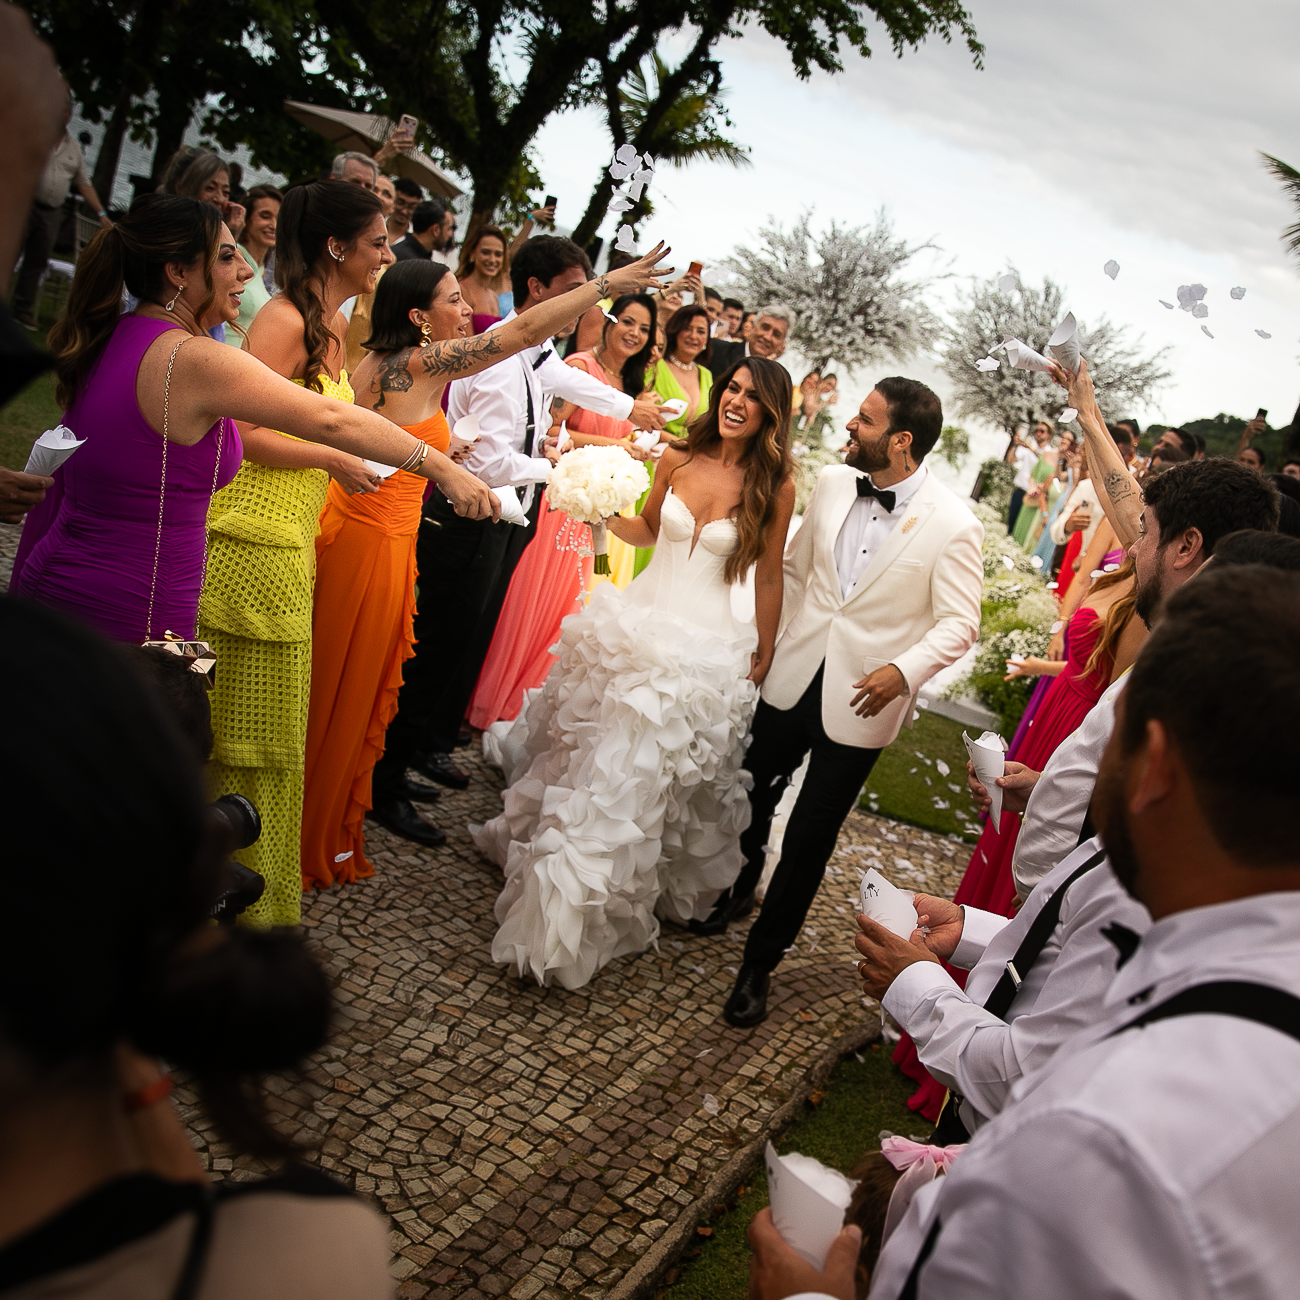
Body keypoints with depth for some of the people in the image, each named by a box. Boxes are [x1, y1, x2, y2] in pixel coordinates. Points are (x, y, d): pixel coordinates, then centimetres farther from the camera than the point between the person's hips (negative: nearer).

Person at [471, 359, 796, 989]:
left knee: (645, 774, 2)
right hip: (639, 622, 4)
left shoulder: (774, 487, -8)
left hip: (704, 646, -3)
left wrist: (764, 658, 4)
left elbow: (768, 577, 0)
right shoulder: (678, 459, 1)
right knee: (589, 751, 12)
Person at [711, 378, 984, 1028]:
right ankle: (737, 890, 52)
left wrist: (903, 671, -27)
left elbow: (959, 624, -11)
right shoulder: (833, 483, -2)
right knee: (752, 794, 21)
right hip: (793, 677, 5)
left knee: (809, 837, 3)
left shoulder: (953, 526, -16)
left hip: (860, 701, -5)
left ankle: (760, 963, 22)